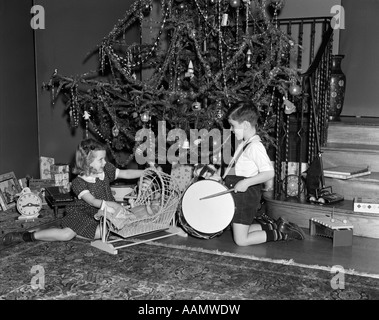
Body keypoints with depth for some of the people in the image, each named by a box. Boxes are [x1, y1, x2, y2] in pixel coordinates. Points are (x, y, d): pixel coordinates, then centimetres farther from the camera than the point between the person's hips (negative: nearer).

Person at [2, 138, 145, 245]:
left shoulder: (106, 170, -3)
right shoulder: (79, 182, -19)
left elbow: (126, 173, -1)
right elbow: (92, 201, -29)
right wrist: (110, 204, -42)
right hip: (83, 214, -6)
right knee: (67, 233, -24)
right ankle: (27, 236, -11)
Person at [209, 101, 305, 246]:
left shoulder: (255, 146, -20)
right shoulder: (244, 144, 10)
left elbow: (269, 173, -26)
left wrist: (246, 182, -30)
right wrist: (220, 174, 9)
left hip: (246, 196, -10)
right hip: (236, 196, 10)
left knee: (241, 240, -3)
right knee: (238, 233, 18)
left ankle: (281, 234, 5)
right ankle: (273, 225, 24)